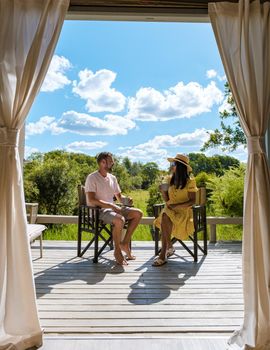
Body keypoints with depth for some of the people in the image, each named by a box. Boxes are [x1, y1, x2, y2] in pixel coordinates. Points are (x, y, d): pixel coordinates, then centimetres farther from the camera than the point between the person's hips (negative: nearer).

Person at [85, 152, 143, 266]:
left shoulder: (112, 178, 13)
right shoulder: (92, 178, -9)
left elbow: (119, 197, 19)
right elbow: (91, 200, -20)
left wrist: (126, 199, -6)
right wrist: (111, 205, -26)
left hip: (112, 208, 8)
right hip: (98, 211, -8)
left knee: (138, 213, -6)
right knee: (120, 219, -35)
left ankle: (125, 243, -2)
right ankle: (117, 251, -14)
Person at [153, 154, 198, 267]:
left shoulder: (189, 181, -5)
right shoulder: (170, 179, 11)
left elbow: (192, 201, -9)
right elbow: (167, 199, 13)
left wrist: (177, 206, -19)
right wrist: (163, 191, -7)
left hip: (183, 211, -5)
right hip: (170, 210, 5)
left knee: (165, 218, -32)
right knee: (164, 217, -30)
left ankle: (163, 254, -21)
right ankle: (169, 247, -8)